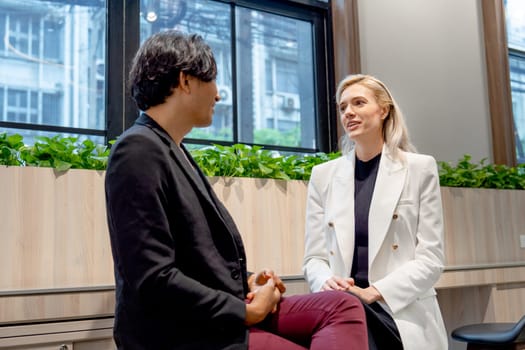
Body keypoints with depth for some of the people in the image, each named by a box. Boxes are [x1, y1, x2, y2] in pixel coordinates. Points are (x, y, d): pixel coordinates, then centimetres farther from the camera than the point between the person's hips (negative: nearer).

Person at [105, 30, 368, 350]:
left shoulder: (173, 152, 13)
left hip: (219, 316, 9)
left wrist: (247, 283, 1)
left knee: (343, 306, -2)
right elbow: (154, 281, -23)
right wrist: (248, 312, -14)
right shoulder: (139, 150, -16)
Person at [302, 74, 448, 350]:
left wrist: (371, 293, -15)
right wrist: (326, 284, -16)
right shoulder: (323, 175, 8)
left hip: (404, 318, -1)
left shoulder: (419, 169, 3)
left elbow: (431, 258, -3)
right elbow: (314, 256, 7)